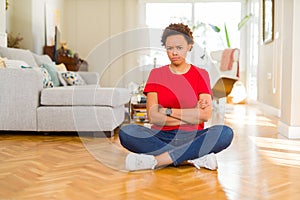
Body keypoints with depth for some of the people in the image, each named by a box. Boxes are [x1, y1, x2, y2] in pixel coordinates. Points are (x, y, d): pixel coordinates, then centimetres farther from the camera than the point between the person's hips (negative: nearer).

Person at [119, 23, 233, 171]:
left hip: (192, 137, 0)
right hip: (160, 137, 0)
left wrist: (167, 111, -6)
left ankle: (155, 160, -31)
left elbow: (205, 114, -7)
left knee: (225, 133, -29)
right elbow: (152, 116, -4)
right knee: (126, 132, -27)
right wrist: (192, 116, -7)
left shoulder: (200, 74, 8)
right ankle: (193, 159, -29)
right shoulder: (156, 74, 9)